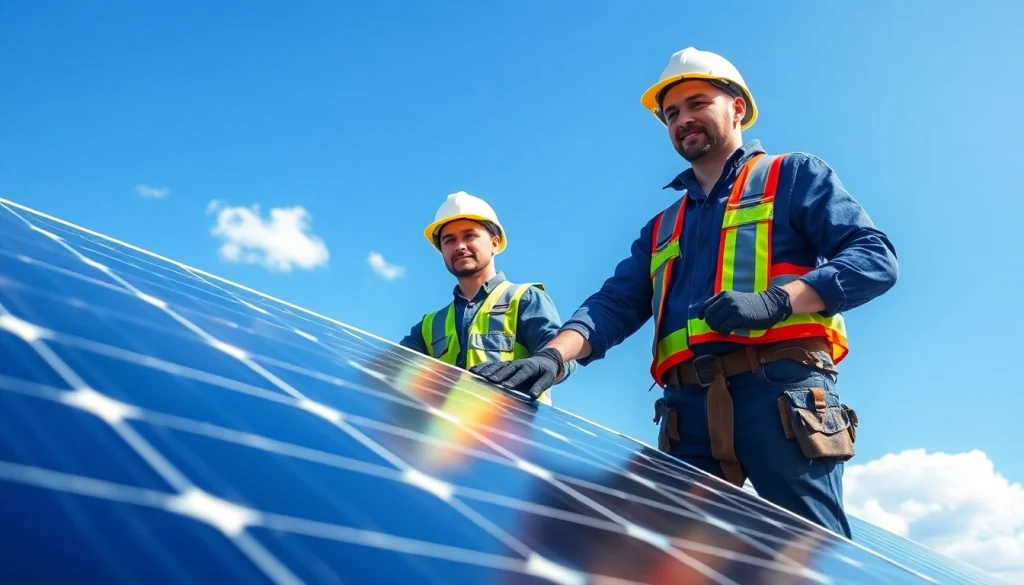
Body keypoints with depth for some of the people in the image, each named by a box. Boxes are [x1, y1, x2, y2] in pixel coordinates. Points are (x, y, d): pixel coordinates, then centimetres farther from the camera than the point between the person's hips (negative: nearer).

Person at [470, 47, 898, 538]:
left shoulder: (794, 176, 14)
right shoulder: (662, 229, 28)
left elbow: (874, 257, 1)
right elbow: (615, 303, 13)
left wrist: (775, 301, -17)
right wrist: (552, 355, -9)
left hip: (781, 390, -4)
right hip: (689, 407, 5)